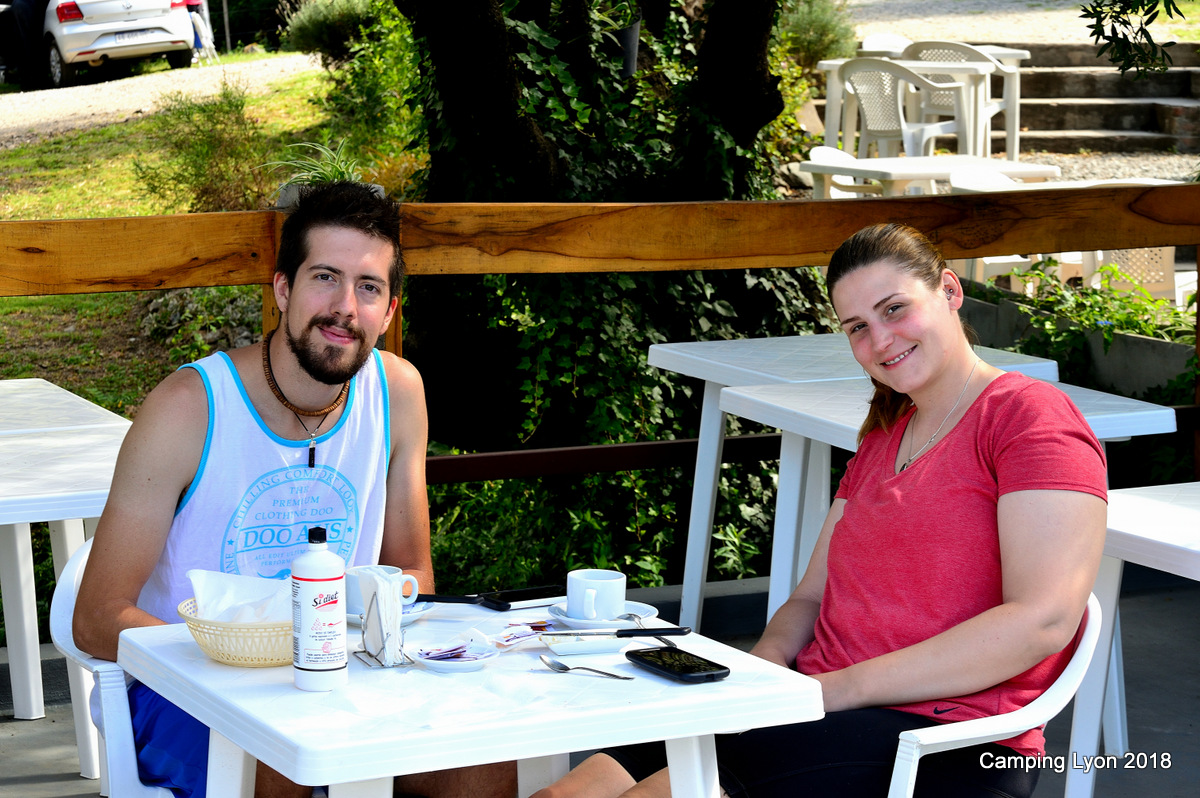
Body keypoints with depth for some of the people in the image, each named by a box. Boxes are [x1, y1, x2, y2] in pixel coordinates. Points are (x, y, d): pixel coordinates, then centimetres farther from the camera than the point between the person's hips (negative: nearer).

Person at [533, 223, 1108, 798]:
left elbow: (1043, 621, -16)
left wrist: (839, 687, -15)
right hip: (825, 710, 8)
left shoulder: (1029, 416, -3)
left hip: (943, 745, -8)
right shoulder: (881, 441, 26)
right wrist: (766, 664, -2)